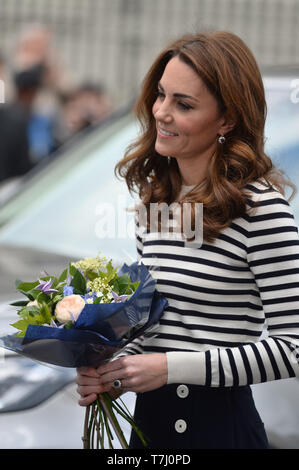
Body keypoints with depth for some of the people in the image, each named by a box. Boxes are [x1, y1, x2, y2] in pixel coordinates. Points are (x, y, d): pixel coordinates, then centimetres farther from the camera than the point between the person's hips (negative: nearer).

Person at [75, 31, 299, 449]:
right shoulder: (154, 200, 7)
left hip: (221, 427, -7)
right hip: (150, 419, 7)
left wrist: (171, 367, -20)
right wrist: (112, 374, -2)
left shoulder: (260, 207, -15)